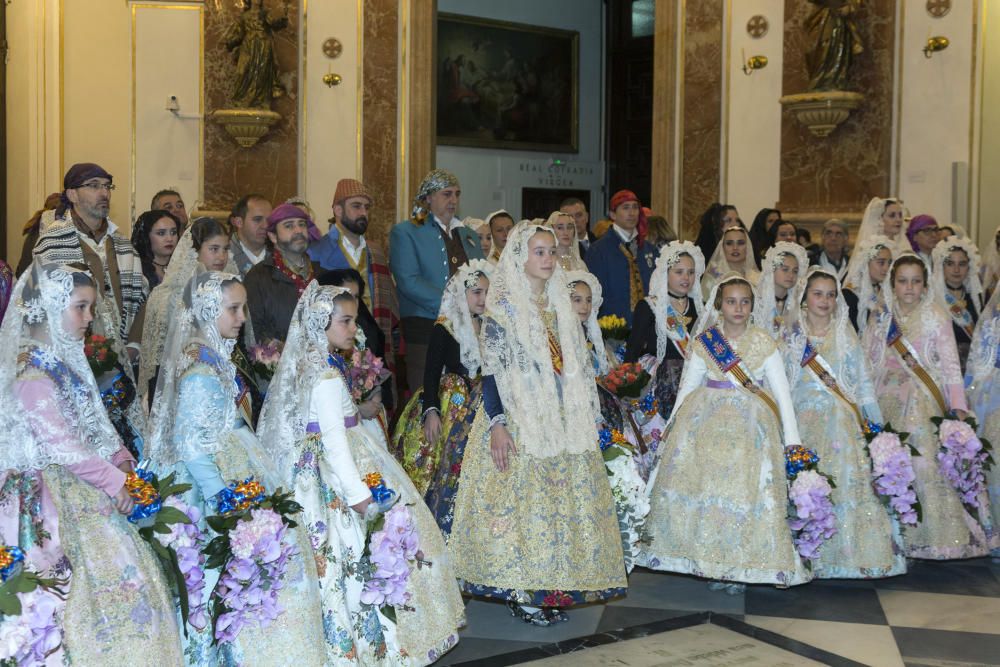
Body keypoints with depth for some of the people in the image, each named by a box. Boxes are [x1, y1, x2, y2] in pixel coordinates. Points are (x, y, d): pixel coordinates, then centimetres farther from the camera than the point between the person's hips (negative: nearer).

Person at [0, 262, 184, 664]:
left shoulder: (64, 360, 11)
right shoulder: (33, 375, -18)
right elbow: (61, 446, -21)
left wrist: (120, 458, 1)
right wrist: (114, 481, -14)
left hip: (85, 489, 9)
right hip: (61, 494, -9)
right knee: (115, 572, -8)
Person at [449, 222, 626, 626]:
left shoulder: (559, 305, 12)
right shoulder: (502, 307, -7)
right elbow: (491, 370, -11)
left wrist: (587, 419, 16)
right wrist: (496, 424, -18)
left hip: (562, 421, 7)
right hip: (519, 421, -6)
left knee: (563, 498, 7)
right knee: (520, 497, -4)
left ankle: (548, 589, 19)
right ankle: (520, 594, 7)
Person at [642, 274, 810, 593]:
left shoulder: (763, 344, 1)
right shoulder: (704, 342, 5)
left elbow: (782, 393, -1)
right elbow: (687, 388, 7)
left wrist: (793, 442, -6)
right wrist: (670, 431, 3)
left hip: (749, 428, -1)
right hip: (706, 425, 1)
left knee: (744, 490, -9)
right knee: (703, 483, -7)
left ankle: (741, 566, 6)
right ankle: (712, 563, 8)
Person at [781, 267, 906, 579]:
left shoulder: (845, 336, 8)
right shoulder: (792, 338, 8)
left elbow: (863, 382, 8)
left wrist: (876, 423, 4)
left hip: (844, 424, 0)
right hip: (805, 421, 0)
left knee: (848, 482, -8)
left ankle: (851, 555, 1)